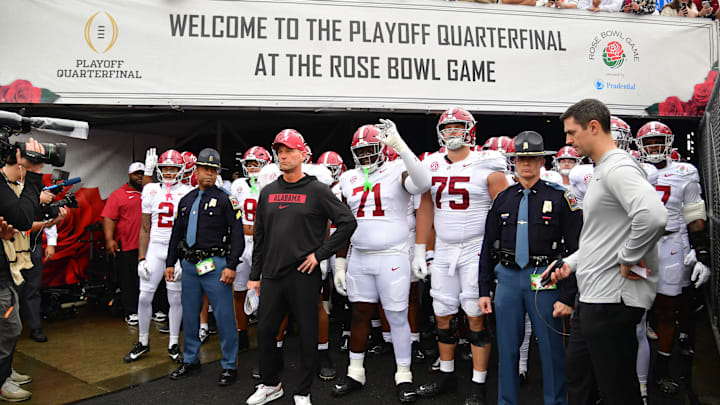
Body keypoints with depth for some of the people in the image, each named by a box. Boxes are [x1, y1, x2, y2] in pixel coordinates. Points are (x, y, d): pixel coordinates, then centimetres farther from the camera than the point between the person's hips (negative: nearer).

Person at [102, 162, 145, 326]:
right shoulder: (118, 195, 1)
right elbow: (109, 219, -6)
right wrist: (109, 240, -16)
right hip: (127, 246, -4)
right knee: (128, 281, 4)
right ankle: (131, 312, 14)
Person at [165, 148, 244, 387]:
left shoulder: (225, 200, -4)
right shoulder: (186, 201, 13)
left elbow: (237, 235, -10)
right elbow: (176, 234, 18)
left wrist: (231, 266, -17)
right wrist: (170, 263, 13)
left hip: (214, 265, -6)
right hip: (189, 265, 6)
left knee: (224, 316, -1)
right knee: (189, 315, 15)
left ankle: (229, 366, 11)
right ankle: (191, 361, 31)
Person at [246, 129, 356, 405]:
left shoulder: (317, 191, -4)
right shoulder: (268, 192, 11)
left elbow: (348, 222, -6)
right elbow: (260, 236, 14)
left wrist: (320, 253, -9)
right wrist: (255, 274, 13)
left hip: (303, 275, -4)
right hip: (272, 274, 5)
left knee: (308, 334, 5)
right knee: (265, 331, 11)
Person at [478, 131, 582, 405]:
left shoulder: (559, 197, -2)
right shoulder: (503, 199, 8)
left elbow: (575, 249, -4)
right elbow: (488, 247, 11)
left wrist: (568, 296, -9)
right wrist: (484, 290, 7)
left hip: (544, 280, -3)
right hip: (508, 278, 3)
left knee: (551, 348, 7)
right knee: (507, 347, 12)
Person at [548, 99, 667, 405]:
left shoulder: (618, 168, -16)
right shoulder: (601, 171, 17)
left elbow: (654, 216, -35)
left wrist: (628, 259, -22)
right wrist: (571, 263, 14)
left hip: (611, 299, -11)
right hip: (592, 297, 11)